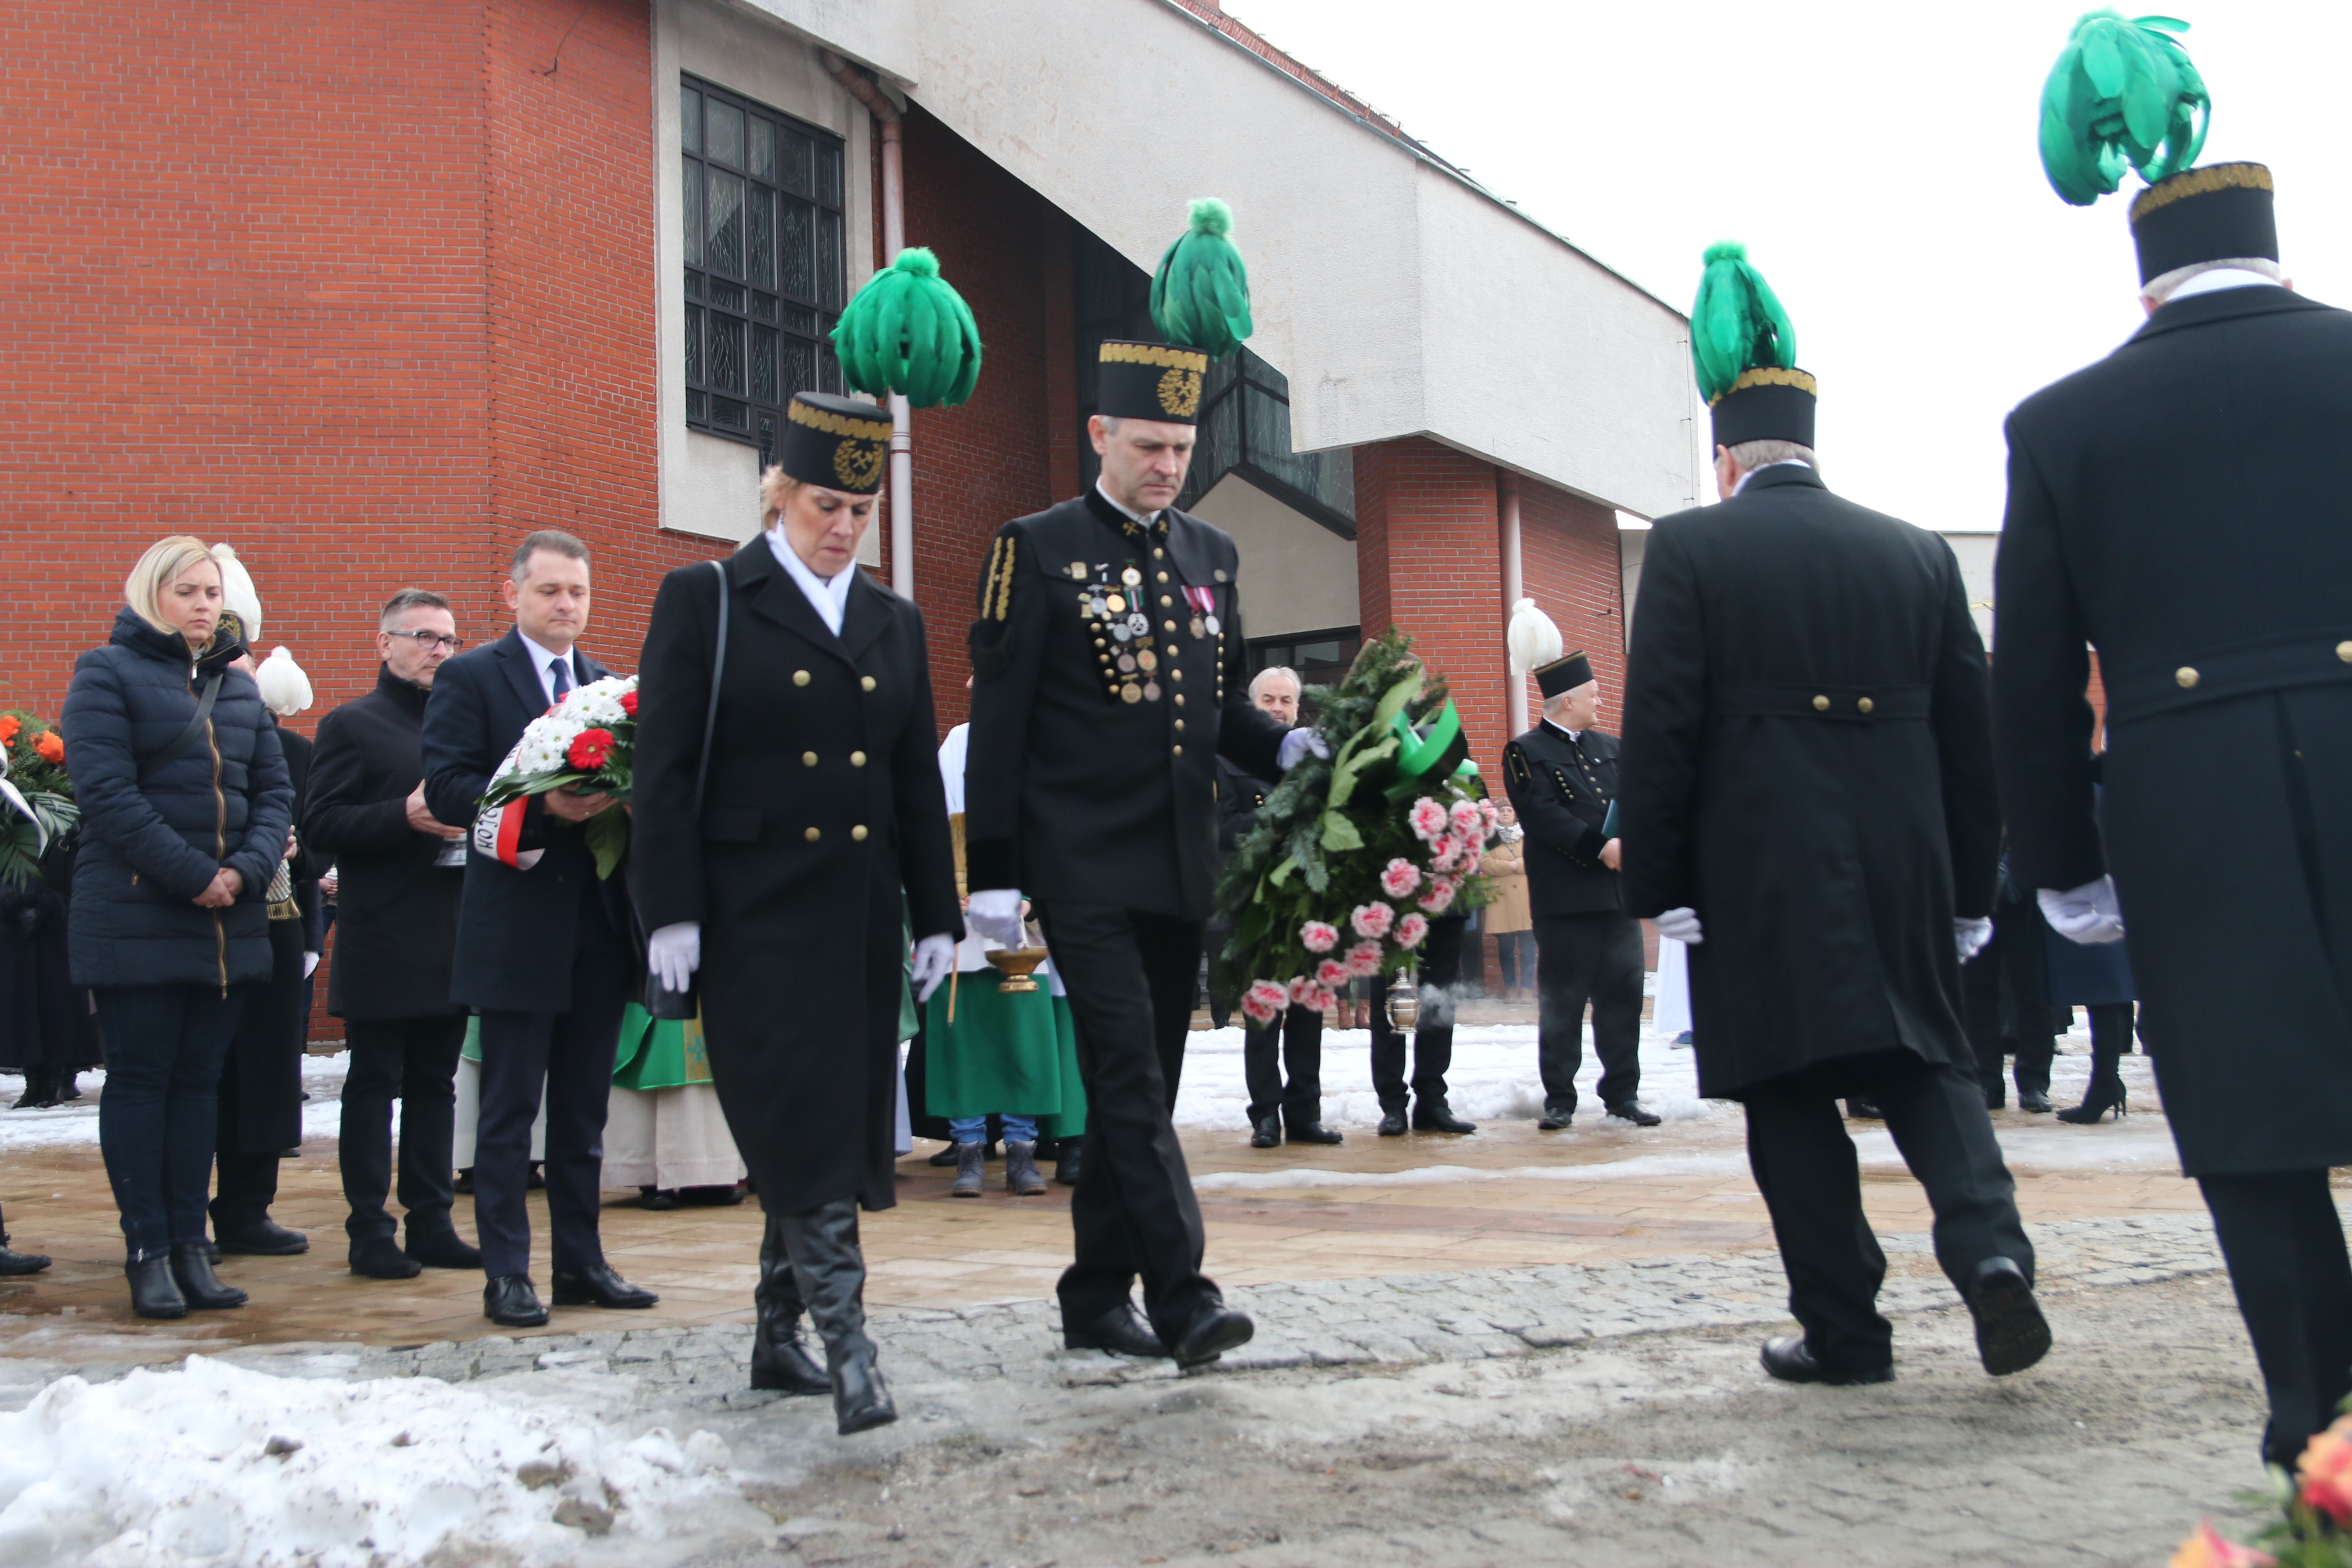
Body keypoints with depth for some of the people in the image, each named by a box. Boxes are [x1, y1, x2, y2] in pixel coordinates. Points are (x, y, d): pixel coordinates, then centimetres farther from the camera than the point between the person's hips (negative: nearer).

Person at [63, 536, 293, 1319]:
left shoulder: (240, 686, 15)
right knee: (139, 1081, 0)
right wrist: (193, 876, -16)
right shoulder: (107, 674, -2)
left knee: (199, 1080, 8)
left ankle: (190, 1246, 13)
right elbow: (107, 792, -13)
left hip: (230, 923, 5)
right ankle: (149, 1252, 5)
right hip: (135, 921, -5)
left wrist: (247, 870, -7)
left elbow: (275, 790, 11)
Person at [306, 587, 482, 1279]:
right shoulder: (352, 725, -2)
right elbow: (321, 826, -10)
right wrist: (406, 817, -22)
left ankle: (432, 1224, 17)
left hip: (450, 940, 6)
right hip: (381, 943, -6)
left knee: (435, 1085, 11)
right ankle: (370, 1231, 6)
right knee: (374, 1086, 0)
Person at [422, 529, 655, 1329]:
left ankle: (581, 1262, 20)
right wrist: (542, 807, -24)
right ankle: (506, 1274, 9)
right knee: (510, 1108, 1)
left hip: (599, 926, 5)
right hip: (518, 929, -5)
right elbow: (444, 787, -12)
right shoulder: (469, 678, -1)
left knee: (585, 1108, 12)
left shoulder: (610, 686, 15)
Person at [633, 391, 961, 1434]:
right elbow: (664, 768, -5)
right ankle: (848, 1353, -12)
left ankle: (779, 1338, 22)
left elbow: (919, 785, 16)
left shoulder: (895, 623, 15)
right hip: (757, 915, -5)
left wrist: (935, 917, 12)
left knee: (843, 1135, 9)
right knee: (802, 1132, -11)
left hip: (861, 917, 6)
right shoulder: (704, 600, 0)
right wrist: (670, 912, -12)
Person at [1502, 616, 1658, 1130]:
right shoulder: (1526, 752, -3)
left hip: (1618, 893, 6)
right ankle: (1559, 1098, 7)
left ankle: (1622, 1093, 16)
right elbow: (1542, 816, -15)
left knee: (1623, 995, 7)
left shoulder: (1610, 748, 18)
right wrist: (1599, 849, -20)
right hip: (1564, 898, -6)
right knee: (1562, 1001, 0)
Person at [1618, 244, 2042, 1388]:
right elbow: (1970, 736, 10)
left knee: (1794, 1103, 6)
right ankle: (1988, 1244, -6)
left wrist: (1662, 892, -3)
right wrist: (1967, 893, 16)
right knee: (1929, 1065, 16)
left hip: (1758, 877, -3)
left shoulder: (1690, 550, -4)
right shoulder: (1917, 554, 8)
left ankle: (1844, 1330, 11)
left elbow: (1658, 736, -9)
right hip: (1903, 871, 3)